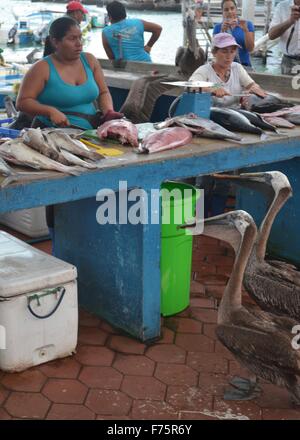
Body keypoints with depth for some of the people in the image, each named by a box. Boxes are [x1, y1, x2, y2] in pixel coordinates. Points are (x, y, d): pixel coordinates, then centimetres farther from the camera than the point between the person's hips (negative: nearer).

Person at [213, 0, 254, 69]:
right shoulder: (218, 27, 7)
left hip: (244, 65, 0)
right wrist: (222, 30, -16)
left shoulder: (248, 24, 6)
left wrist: (245, 30, -15)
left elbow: (250, 49, -2)